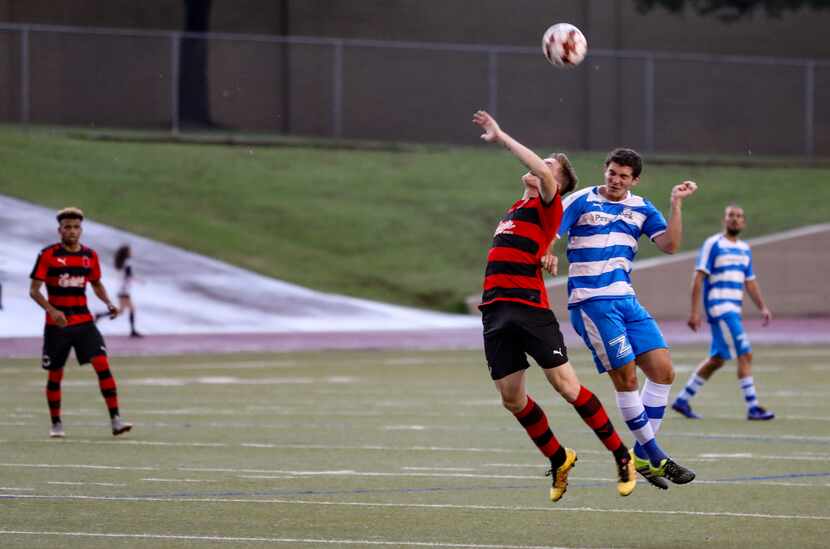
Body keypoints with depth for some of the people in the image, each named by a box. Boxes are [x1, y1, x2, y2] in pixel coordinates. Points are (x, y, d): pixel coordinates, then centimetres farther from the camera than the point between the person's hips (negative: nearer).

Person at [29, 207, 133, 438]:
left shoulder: (90, 256, 5)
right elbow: (34, 290, -9)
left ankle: (115, 419, -13)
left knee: (102, 364, -12)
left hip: (83, 321, 2)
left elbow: (97, 284, 21)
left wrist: (108, 303, 3)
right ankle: (56, 424, 21)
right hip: (57, 324, -2)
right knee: (55, 375, 5)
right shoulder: (48, 255, -7)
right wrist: (51, 310, -25)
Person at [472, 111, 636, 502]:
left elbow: (543, 173, -20)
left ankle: (622, 458, 2)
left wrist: (501, 137, -16)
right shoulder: (517, 208, 22)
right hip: (496, 310, 7)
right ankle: (559, 460, 22)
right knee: (511, 399, 4)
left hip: (529, 308, -7)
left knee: (566, 385, -9)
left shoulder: (547, 206, -1)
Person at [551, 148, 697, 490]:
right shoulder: (582, 202, -3)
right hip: (591, 303, -6)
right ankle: (655, 457, -1)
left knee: (663, 371, -1)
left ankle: (642, 457, 8)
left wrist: (676, 204, -7)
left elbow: (669, 245, 2)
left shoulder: (641, 209, 12)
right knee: (626, 377, -10)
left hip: (626, 300, 6)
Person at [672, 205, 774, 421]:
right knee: (745, 355, -13)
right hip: (719, 308, -8)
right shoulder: (713, 244, -6)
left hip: (733, 311, 8)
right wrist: (694, 312, -16)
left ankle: (682, 400, 20)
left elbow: (750, 281, 23)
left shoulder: (745, 249, 16)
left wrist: (762, 307, 11)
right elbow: (699, 277, -10)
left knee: (717, 360, 11)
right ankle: (753, 407, -11)